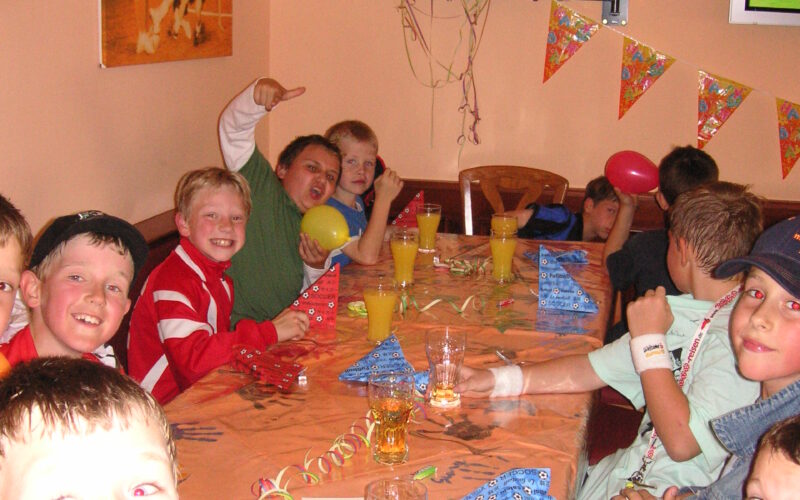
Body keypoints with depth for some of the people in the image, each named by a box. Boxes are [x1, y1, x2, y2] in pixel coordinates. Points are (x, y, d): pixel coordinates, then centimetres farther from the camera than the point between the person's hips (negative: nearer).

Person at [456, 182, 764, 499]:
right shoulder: (683, 311, 7)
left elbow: (681, 442, -27)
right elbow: (589, 371, 12)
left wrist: (649, 340, -18)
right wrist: (498, 380, 4)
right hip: (632, 473, 8)